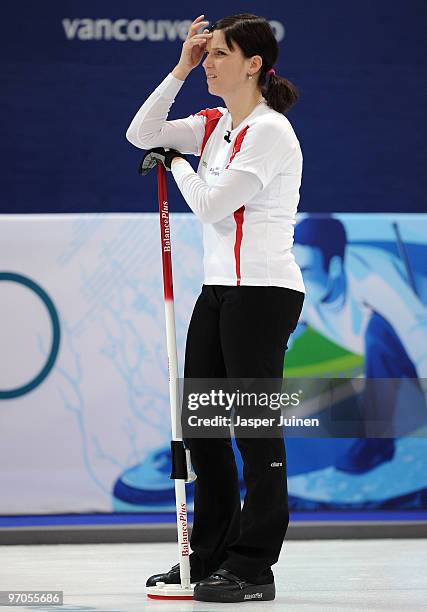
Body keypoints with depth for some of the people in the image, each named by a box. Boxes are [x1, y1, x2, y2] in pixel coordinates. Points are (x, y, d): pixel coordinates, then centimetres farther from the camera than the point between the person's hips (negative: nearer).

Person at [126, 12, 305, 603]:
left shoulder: (269, 131, -14)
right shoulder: (216, 124, 12)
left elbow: (211, 203, -17)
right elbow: (142, 135, 9)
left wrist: (176, 162, 1)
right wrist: (180, 70, 2)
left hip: (263, 293, -9)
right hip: (219, 289, 9)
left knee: (256, 430, -4)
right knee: (200, 424, 12)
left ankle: (253, 569, 2)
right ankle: (210, 555, 23)